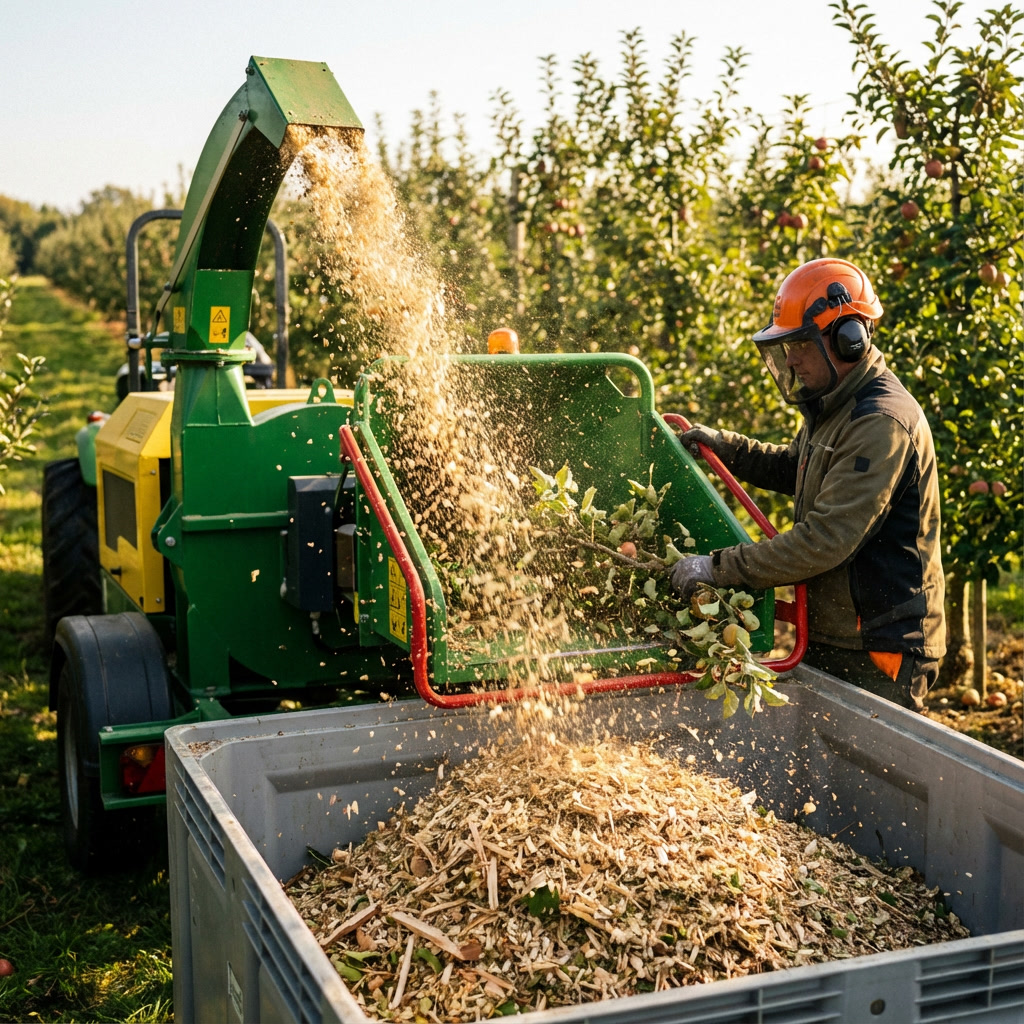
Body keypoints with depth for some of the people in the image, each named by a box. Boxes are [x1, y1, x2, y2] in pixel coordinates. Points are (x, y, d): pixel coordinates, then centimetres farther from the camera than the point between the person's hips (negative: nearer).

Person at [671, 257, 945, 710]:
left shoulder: (882, 423, -22)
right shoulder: (835, 409, 11)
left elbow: (825, 539, -28)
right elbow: (795, 468, 30)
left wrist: (719, 568, -25)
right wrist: (723, 444, 14)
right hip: (830, 639, 10)